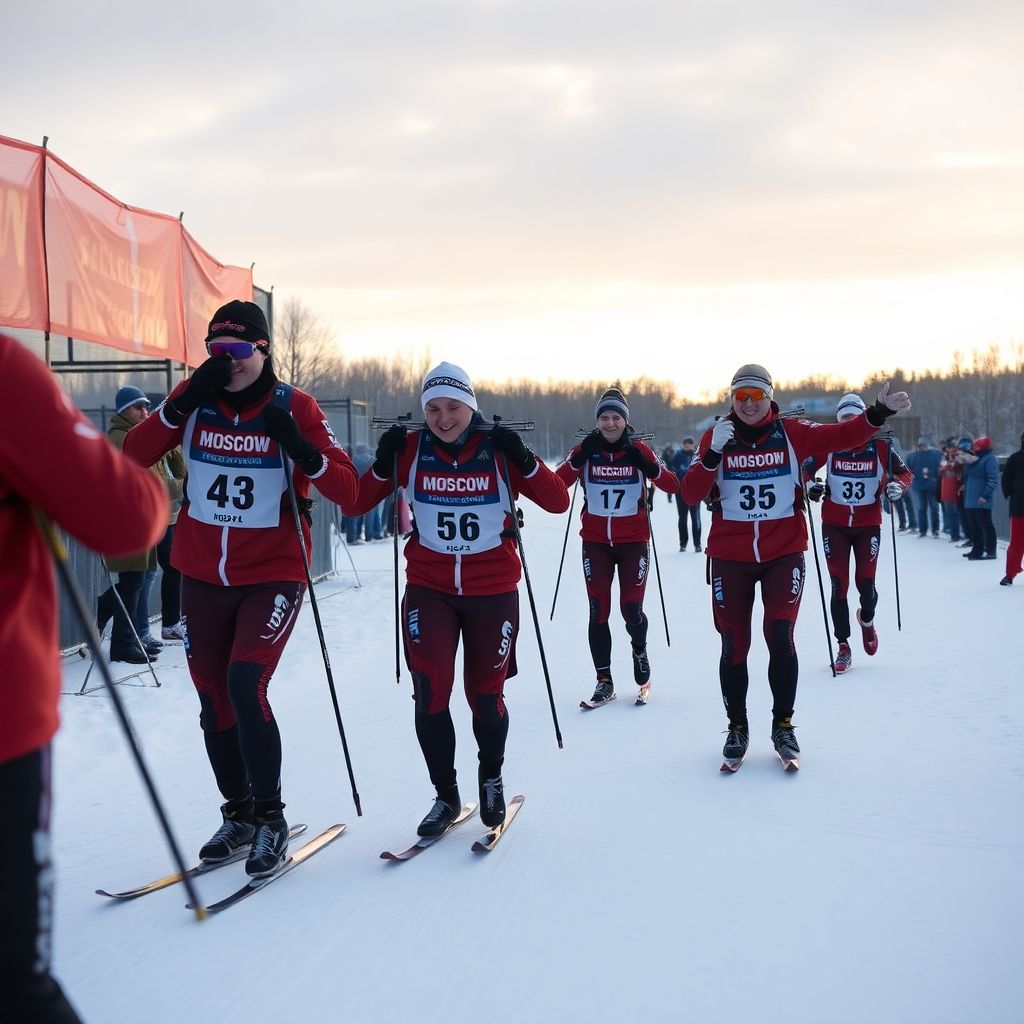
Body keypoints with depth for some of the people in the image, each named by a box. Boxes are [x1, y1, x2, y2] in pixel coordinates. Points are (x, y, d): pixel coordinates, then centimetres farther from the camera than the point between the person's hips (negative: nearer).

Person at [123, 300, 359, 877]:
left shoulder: (294, 407, -7)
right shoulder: (196, 400, 1)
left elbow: (347, 490, -12)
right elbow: (135, 456, -10)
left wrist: (299, 448, -27)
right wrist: (180, 406, -20)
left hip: (273, 575, -4)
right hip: (203, 577, 4)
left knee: (245, 686, -18)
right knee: (214, 699, 10)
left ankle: (271, 819, -2)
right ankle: (239, 815, 27)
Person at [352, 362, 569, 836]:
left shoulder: (499, 451, -5)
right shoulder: (411, 450, -3)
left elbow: (558, 502, -8)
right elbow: (357, 503, -1)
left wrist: (524, 459, -21)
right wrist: (383, 463, -17)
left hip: (493, 592, 0)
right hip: (429, 589, 1)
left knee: (486, 696, 6)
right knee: (429, 692, -10)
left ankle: (491, 778, 36)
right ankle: (445, 795, 10)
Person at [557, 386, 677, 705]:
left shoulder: (639, 450, -1)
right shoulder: (586, 450, 1)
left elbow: (672, 485, -7)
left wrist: (647, 466, -23)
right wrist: (579, 458, -22)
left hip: (634, 541, -1)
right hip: (595, 542, 1)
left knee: (631, 610, -4)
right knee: (598, 610, -3)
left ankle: (639, 650, 29)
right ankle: (604, 680, 6)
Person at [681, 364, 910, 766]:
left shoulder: (791, 434, 1)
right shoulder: (716, 437, 0)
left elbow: (842, 436, -9)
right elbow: (690, 495, -6)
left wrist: (879, 413, -23)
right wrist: (713, 454, -19)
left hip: (784, 554, 0)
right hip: (730, 557, 1)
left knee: (780, 636, -9)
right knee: (734, 644, 4)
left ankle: (783, 724, 8)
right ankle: (737, 727, 20)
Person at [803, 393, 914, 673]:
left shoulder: (879, 447, -4)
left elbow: (905, 473, 5)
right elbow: (805, 469, 6)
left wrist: (897, 486, -16)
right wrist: (809, 487, -15)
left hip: (868, 524, 0)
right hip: (835, 524, 0)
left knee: (865, 582, -2)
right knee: (838, 584, -2)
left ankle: (867, 619, 34)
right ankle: (843, 647, 8)